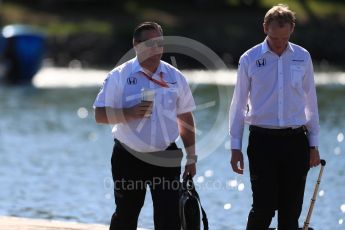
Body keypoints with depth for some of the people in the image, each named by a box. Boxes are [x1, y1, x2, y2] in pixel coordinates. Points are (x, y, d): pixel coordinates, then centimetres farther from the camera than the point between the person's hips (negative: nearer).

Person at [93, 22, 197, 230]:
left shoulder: (175, 77, 6)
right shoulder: (119, 76, -3)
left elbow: (186, 119, 12)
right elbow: (100, 115, -7)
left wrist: (191, 157, 10)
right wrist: (130, 113, -23)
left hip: (166, 158, 2)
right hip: (129, 158, -1)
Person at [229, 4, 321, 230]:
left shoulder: (302, 57, 5)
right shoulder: (250, 59, 0)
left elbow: (310, 102, 12)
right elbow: (239, 105, 4)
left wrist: (314, 144, 10)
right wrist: (235, 147, 2)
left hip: (295, 141, 2)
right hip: (263, 141, -2)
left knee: (291, 211, 4)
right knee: (264, 207, -9)